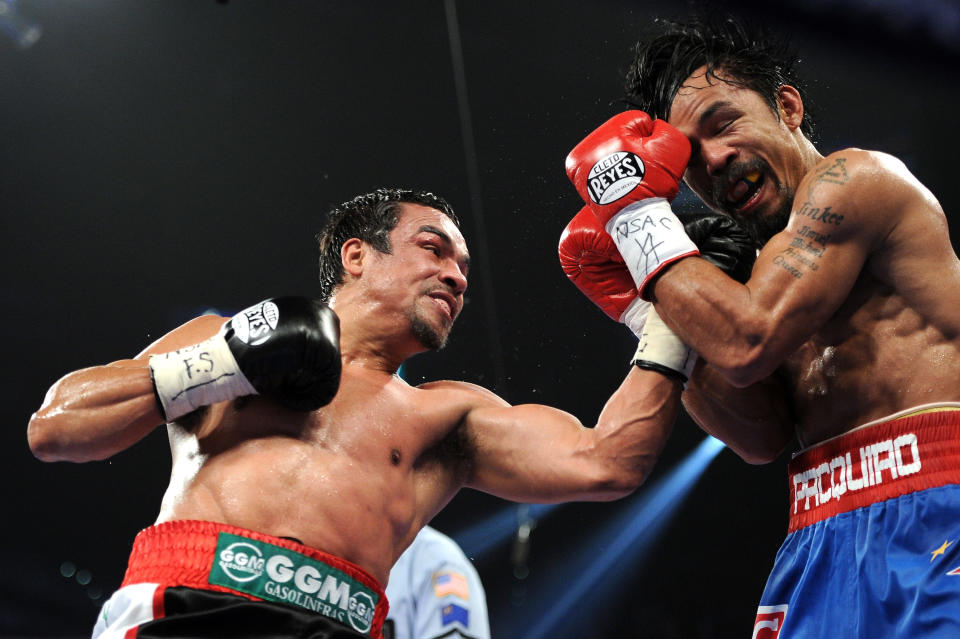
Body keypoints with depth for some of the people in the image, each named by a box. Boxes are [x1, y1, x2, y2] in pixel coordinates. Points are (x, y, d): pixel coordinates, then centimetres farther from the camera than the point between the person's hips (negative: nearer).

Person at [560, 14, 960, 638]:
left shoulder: (853, 178, -3)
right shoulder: (777, 266, 21)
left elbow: (748, 343, -15)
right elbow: (764, 437, 11)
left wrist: (638, 212, -3)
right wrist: (644, 305, 7)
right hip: (823, 545, 8)